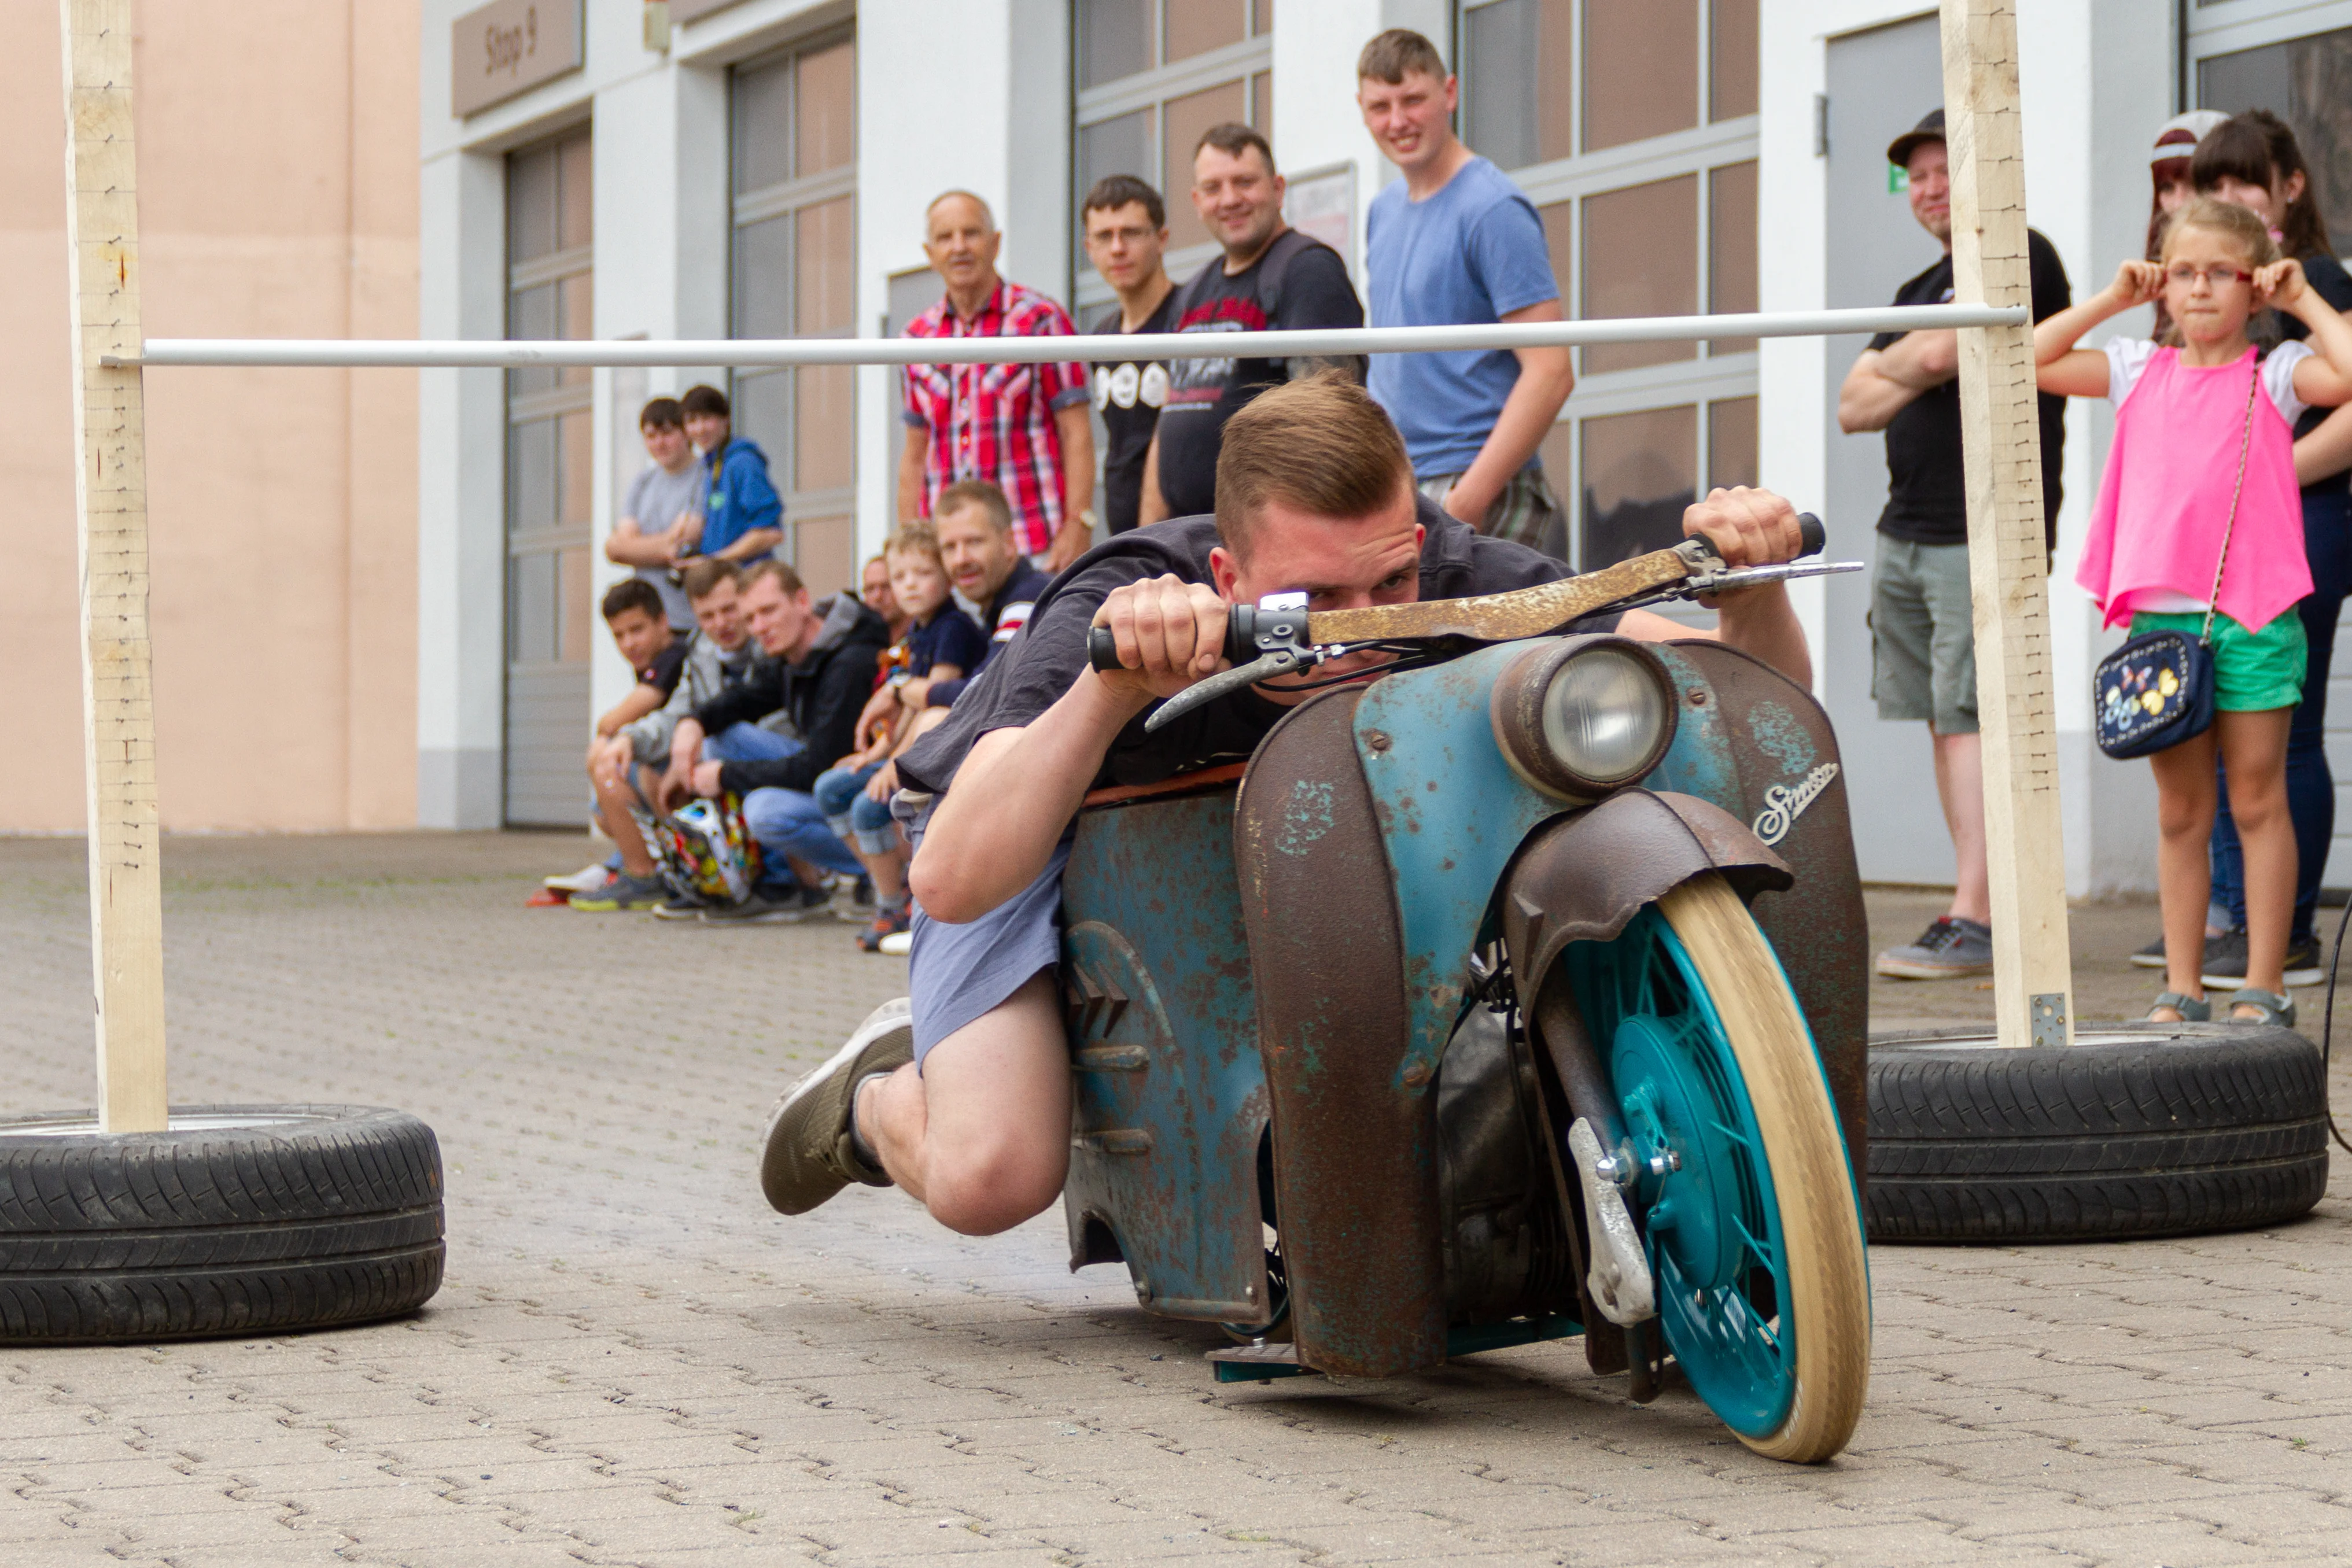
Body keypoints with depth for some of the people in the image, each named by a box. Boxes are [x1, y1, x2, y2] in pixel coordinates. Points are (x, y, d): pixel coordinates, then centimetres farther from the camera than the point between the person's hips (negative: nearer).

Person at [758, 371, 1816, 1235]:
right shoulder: (1108, 616, -39)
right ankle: (877, 1097, 11)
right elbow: (953, 882, -51)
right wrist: (1111, 687, -64)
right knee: (994, 1175, -27)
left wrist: (1752, 585, -50)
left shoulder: (1450, 578, -30)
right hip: (1038, 839, -5)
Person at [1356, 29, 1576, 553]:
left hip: (1481, 490, -7)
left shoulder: (1493, 210, -10)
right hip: (1390, 488, 7)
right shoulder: (1384, 211, 15)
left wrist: (1467, 503, -21)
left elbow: (1551, 373, -16)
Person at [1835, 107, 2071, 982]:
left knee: (1972, 715, -13)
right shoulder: (1922, 291, 23)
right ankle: (1994, 911, 10)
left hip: (1989, 536, -9)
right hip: (1908, 533, 9)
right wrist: (1918, 375, -4)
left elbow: (1941, 352, -19)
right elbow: (1854, 408, 15)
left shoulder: (2021, 256, -6)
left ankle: (1974, 920, -15)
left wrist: (1893, 363, 3)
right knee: (1944, 719, 7)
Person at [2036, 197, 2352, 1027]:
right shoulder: (2141, 373, 11)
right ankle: (2182, 987, 13)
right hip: (2159, 616, 3)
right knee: (2180, 810, 8)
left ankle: (2263, 987, 7)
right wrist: (2111, 300, 7)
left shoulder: (2273, 376, 1)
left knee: (2257, 800, 2)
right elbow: (2028, 361, 10)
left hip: (2252, 618, -3)